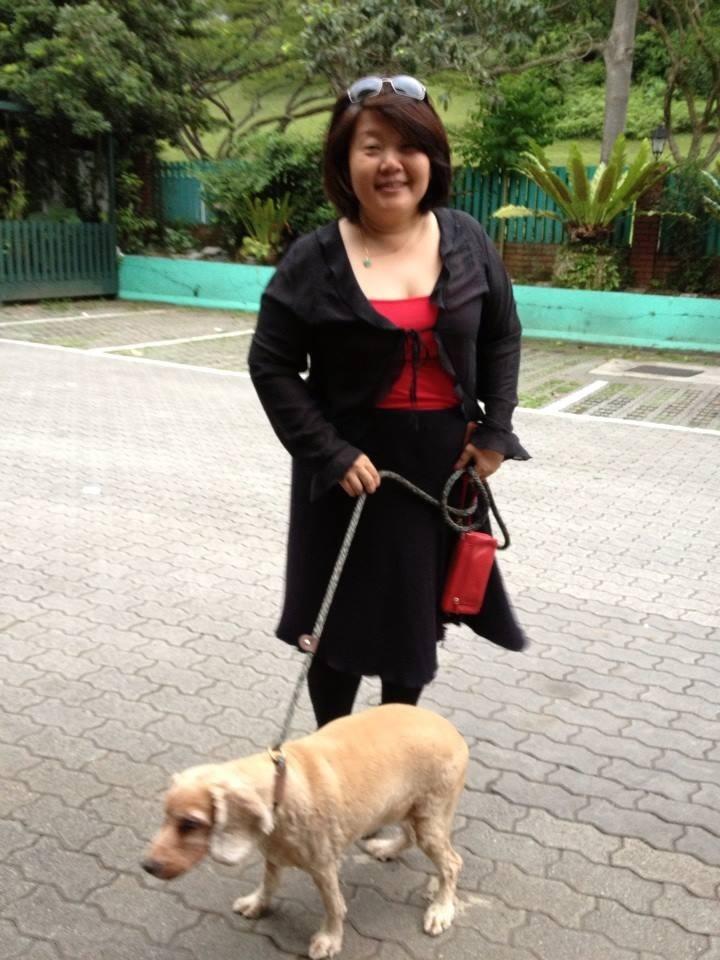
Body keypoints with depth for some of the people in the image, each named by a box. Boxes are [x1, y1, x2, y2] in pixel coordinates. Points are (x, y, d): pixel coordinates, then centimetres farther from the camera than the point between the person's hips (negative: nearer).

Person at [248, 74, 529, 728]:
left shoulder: (467, 242, 0)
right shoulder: (315, 260, -10)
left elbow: (502, 337, 9)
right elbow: (271, 365, -7)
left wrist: (495, 432, 0)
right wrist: (329, 452, -15)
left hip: (444, 460, 3)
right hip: (354, 463, -3)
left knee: (418, 613, 16)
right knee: (345, 618, 9)